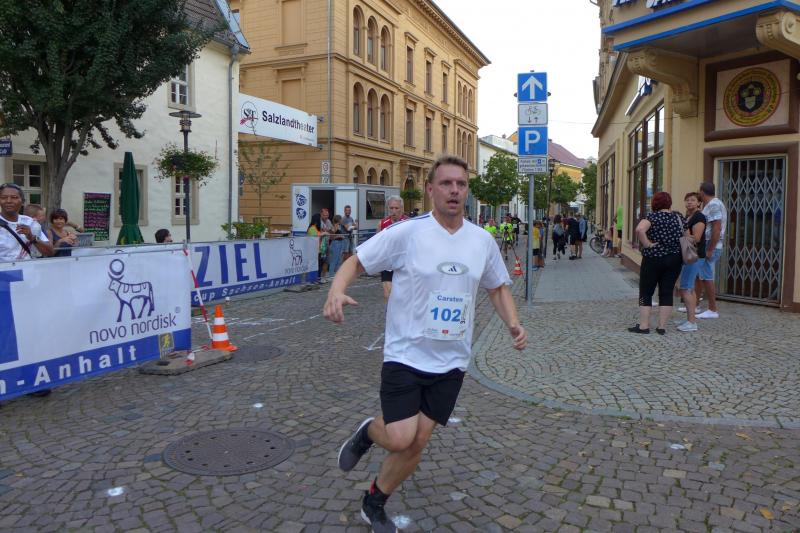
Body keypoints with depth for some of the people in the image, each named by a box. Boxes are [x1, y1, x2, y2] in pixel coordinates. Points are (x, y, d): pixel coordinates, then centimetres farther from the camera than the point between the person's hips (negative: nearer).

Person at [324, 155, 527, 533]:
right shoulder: (406, 233, -11)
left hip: (451, 362, 4)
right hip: (405, 354, -4)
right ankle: (368, 432, 25)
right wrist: (337, 290, -27)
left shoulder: (483, 241, 2)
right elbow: (355, 262, -7)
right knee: (401, 439, -13)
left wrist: (513, 323, -1)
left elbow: (498, 287, 16)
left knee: (417, 443, 7)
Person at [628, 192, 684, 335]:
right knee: (666, 293, 7)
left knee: (646, 292, 5)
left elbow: (639, 229, -28)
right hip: (674, 260, 4)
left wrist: (647, 244, -18)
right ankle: (662, 327, 8)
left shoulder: (653, 217, -10)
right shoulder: (679, 218, 6)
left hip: (653, 259, -4)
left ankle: (644, 326, 4)